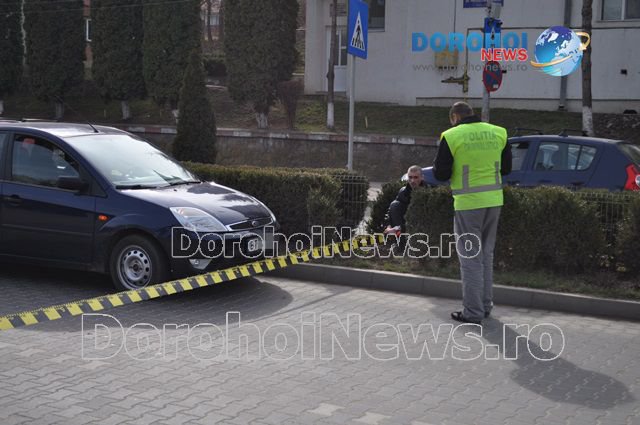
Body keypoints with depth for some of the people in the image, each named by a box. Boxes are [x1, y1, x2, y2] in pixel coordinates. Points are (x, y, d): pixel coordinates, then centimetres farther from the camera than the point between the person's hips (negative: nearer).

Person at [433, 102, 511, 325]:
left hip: (468, 204, -5)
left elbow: (440, 174, -6)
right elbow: (506, 168, 13)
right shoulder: (498, 133, 5)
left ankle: (473, 312, 6)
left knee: (470, 259, 3)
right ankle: (486, 306, 26)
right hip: (494, 201, 5)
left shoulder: (452, 137, -10)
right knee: (486, 255, 18)